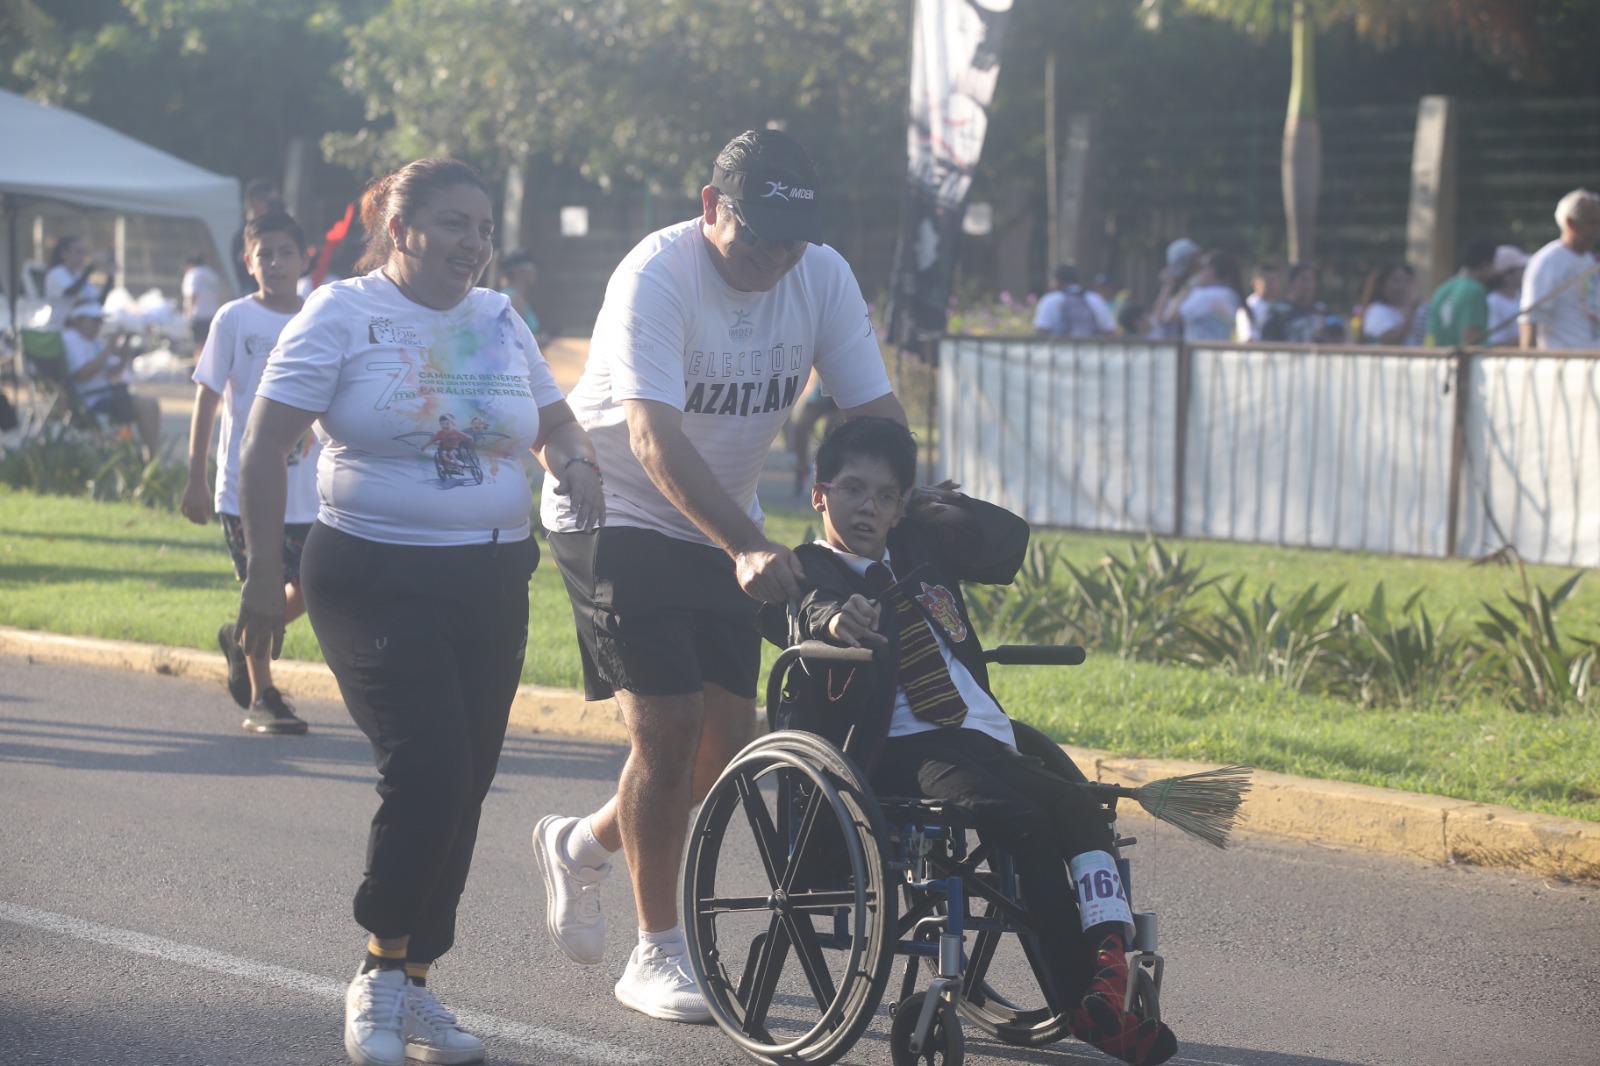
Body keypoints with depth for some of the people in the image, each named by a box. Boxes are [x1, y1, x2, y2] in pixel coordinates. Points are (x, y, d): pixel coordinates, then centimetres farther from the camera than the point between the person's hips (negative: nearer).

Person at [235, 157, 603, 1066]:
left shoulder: (500, 320, 12)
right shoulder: (342, 315, -4)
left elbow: (556, 420, 23)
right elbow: (267, 444, -6)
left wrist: (576, 461, -1)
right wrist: (264, 571, -13)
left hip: (490, 583, 6)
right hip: (376, 579, -6)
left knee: (464, 786, 7)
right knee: (426, 770, -18)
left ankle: (414, 985, 20)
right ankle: (381, 974, 0)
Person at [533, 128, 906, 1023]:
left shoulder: (824, 277, -8)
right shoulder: (657, 275, -25)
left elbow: (878, 411, -8)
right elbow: (655, 437, -35)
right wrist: (749, 549, -47)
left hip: (723, 531, 6)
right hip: (617, 518, -6)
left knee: (729, 740, 3)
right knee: (670, 726, -13)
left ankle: (583, 846, 30)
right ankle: (659, 954, 1)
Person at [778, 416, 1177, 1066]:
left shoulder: (921, 547, 26)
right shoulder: (812, 569, 6)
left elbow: (1009, 541, 33)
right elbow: (806, 609, -18)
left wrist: (944, 507, 24)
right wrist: (833, 618, -40)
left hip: (987, 740, 7)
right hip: (903, 749, -7)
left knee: (1080, 813, -22)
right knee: (1023, 823, -31)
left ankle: (1113, 970, -32)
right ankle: (1082, 1002, -32)